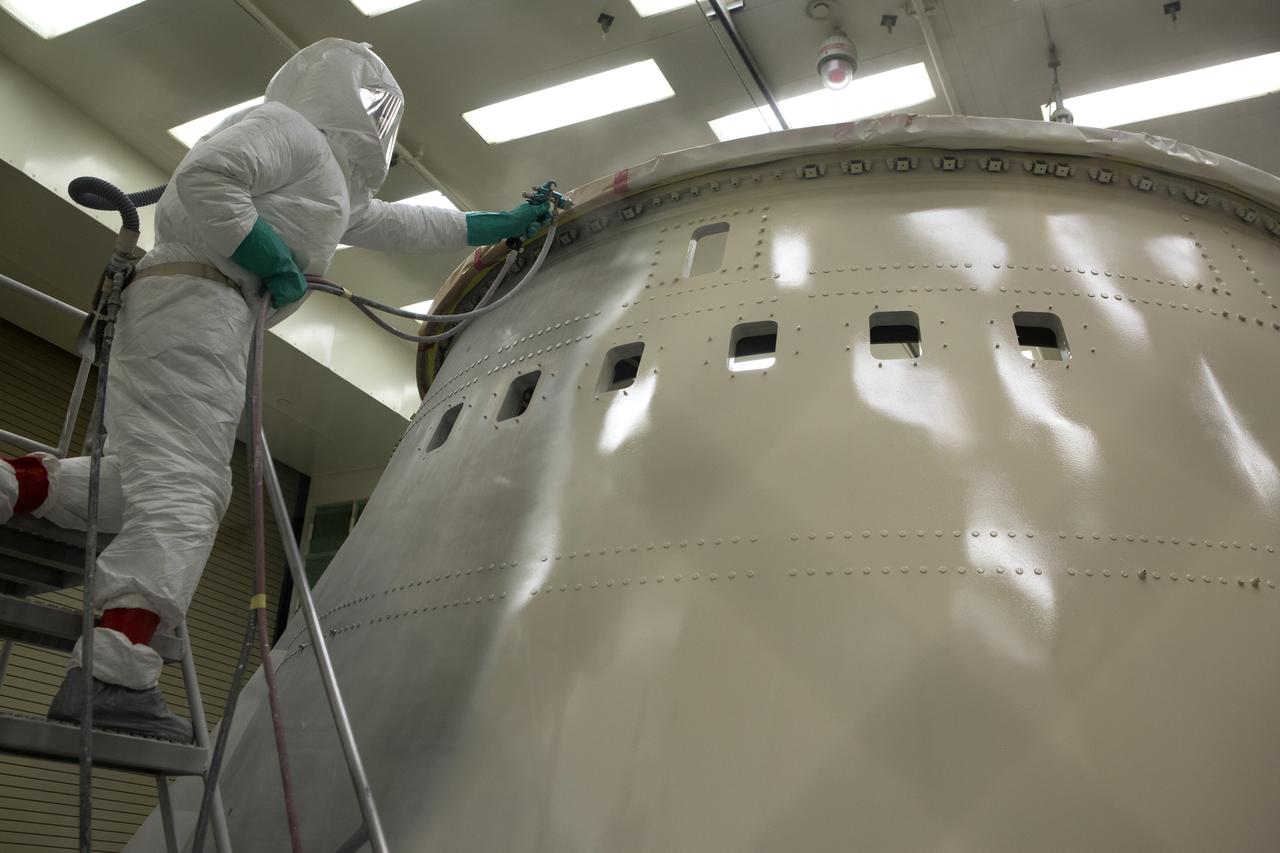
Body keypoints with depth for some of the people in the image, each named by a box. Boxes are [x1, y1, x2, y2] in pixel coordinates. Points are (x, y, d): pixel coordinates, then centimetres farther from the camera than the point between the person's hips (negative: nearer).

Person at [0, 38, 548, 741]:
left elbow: (401, 224, 40)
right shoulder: (289, 127, 2)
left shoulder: (336, 184, 32)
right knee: (183, 486, -19)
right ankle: (112, 677, -25)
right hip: (195, 297, -10)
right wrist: (272, 260, -9)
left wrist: (500, 225, 45)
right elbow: (205, 179, -16)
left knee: (154, 475, 8)